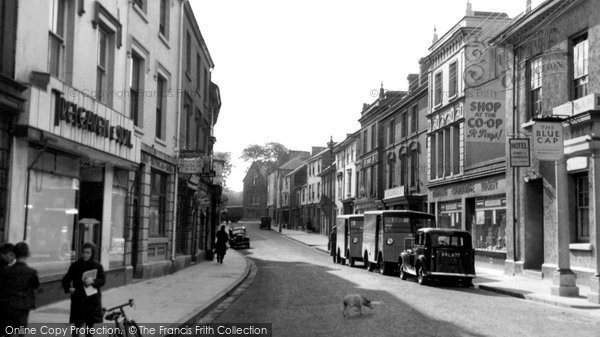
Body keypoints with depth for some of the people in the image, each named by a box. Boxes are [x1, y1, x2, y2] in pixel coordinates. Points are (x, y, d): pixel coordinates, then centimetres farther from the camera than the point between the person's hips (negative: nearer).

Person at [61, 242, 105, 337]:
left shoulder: (97, 266, 0)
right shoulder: (75, 265, -2)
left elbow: (102, 280, -2)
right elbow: (66, 280, 1)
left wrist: (93, 281, -20)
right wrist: (68, 288, -18)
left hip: (93, 299, 1)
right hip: (78, 299, -1)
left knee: (90, 325, 10)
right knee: (77, 325, -2)